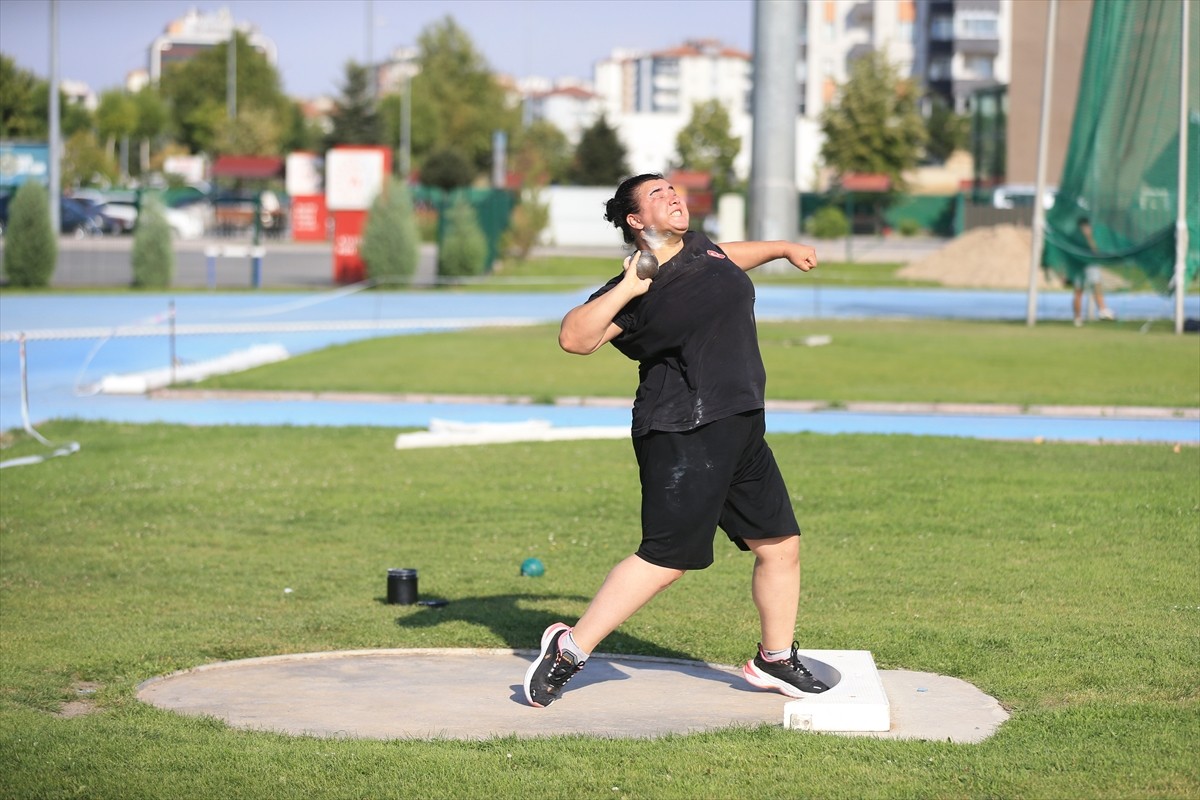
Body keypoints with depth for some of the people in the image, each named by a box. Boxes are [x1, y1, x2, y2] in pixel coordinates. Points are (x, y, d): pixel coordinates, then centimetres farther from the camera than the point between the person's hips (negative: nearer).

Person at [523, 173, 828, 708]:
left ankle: (775, 661, 28)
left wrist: (783, 249, 45)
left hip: (741, 432, 9)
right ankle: (569, 649, -3)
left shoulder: (698, 248, 12)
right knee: (666, 559, -12)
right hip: (683, 438, -9)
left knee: (780, 545, 11)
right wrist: (625, 290, -26)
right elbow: (574, 338, -22)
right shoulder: (636, 290, -12)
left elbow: (728, 257, 37)